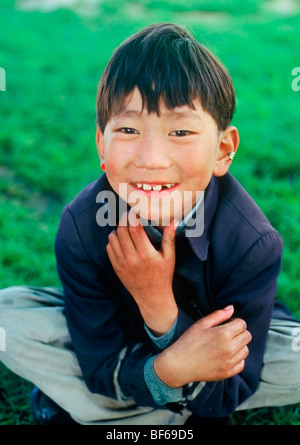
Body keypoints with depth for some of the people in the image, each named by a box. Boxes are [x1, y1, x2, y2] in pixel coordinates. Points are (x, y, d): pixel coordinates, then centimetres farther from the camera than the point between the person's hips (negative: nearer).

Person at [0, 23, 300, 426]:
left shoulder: (254, 243, -32)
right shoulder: (80, 229, -29)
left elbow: (224, 397, -27)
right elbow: (102, 367, -23)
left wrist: (160, 305, -43)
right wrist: (169, 369, -46)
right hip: (117, 331, 1)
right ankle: (178, 417, -12)